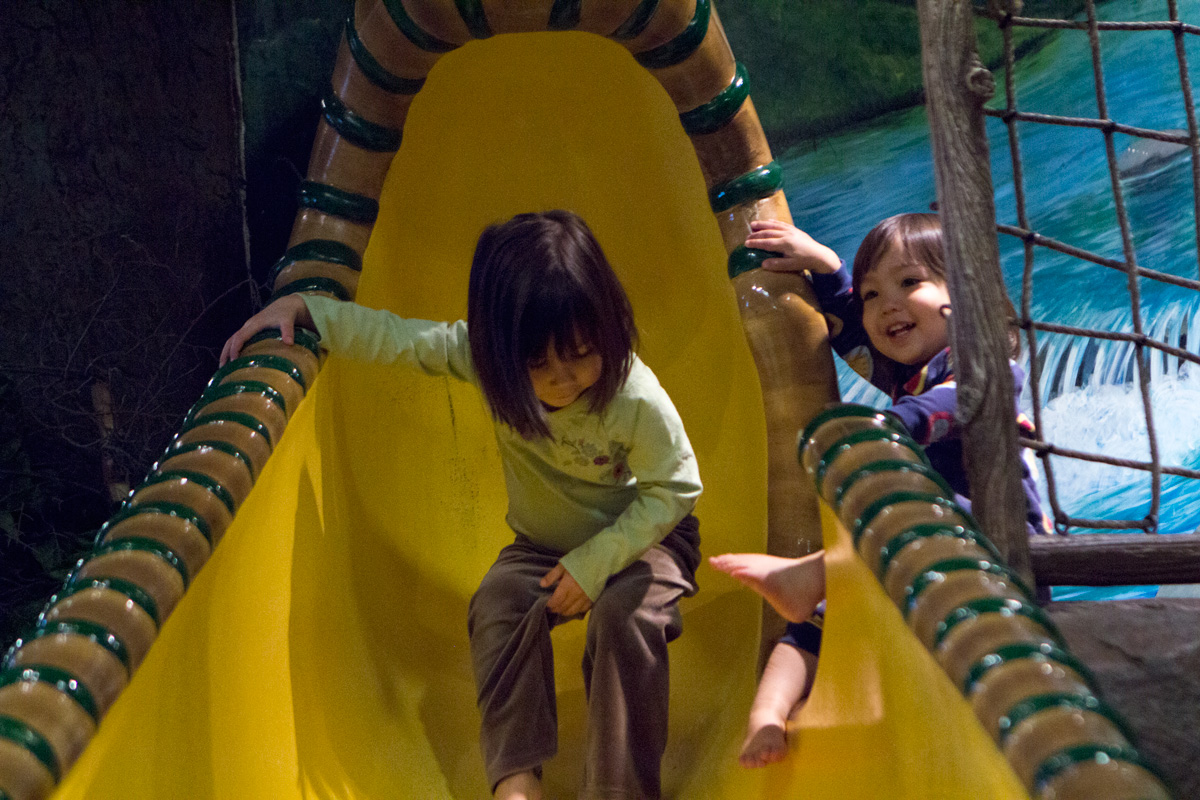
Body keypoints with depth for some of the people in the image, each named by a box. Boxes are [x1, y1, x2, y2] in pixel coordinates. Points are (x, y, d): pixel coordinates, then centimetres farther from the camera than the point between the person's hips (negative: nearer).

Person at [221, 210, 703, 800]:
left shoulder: (637, 401, -31)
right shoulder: (485, 358, -21)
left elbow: (672, 490, -20)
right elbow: (397, 337, -14)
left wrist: (594, 563, -25)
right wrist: (299, 308, -21)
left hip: (638, 536, -4)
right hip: (544, 545, 4)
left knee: (625, 614, -33)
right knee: (499, 603, -25)